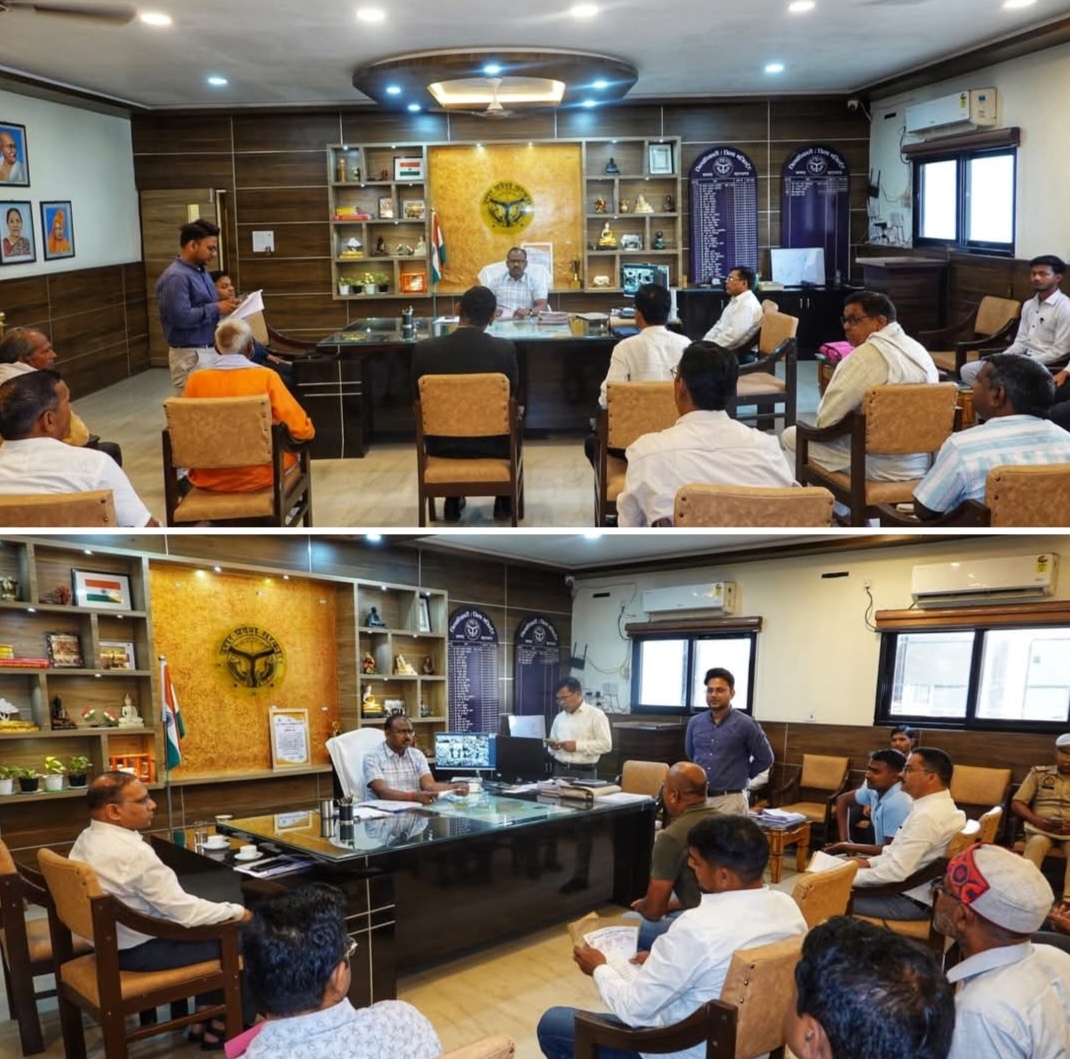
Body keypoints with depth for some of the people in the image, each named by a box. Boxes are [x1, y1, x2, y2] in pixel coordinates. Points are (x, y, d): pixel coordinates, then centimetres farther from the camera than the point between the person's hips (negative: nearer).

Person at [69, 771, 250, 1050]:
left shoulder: (86, 839, 1)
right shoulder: (133, 852, -29)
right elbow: (185, 912, -26)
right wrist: (237, 911, -11)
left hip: (110, 939, 9)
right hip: (138, 950, -9)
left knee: (213, 925, 20)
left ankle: (203, 1021, 25)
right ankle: (222, 1025, 20)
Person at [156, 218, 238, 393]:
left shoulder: (201, 272, 14)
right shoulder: (175, 277, -16)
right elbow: (181, 317, -25)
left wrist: (223, 306, 5)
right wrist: (216, 309, -18)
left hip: (211, 351, 9)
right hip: (190, 356, -9)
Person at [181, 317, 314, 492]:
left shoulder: (196, 379, -7)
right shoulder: (265, 376, -13)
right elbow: (303, 430, -12)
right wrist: (308, 430, 12)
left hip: (208, 479, 2)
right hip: (257, 476, -2)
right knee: (292, 453, 29)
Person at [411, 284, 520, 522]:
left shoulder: (424, 349, -16)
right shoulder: (505, 349, -18)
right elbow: (511, 395, -2)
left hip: (442, 444, 1)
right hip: (493, 444, -1)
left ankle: (453, 502, 42)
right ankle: (504, 502, 39)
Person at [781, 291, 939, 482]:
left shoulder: (869, 354, -18)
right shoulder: (918, 349, 9)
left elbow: (827, 418, -19)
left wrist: (821, 423, 5)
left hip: (882, 467, -9)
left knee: (792, 437, 5)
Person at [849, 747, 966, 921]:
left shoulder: (928, 816, -25)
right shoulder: (938, 806, 8)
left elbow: (895, 872, -27)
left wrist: (849, 876, -17)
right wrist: (868, 862, 10)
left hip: (912, 901, -10)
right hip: (913, 890, 10)